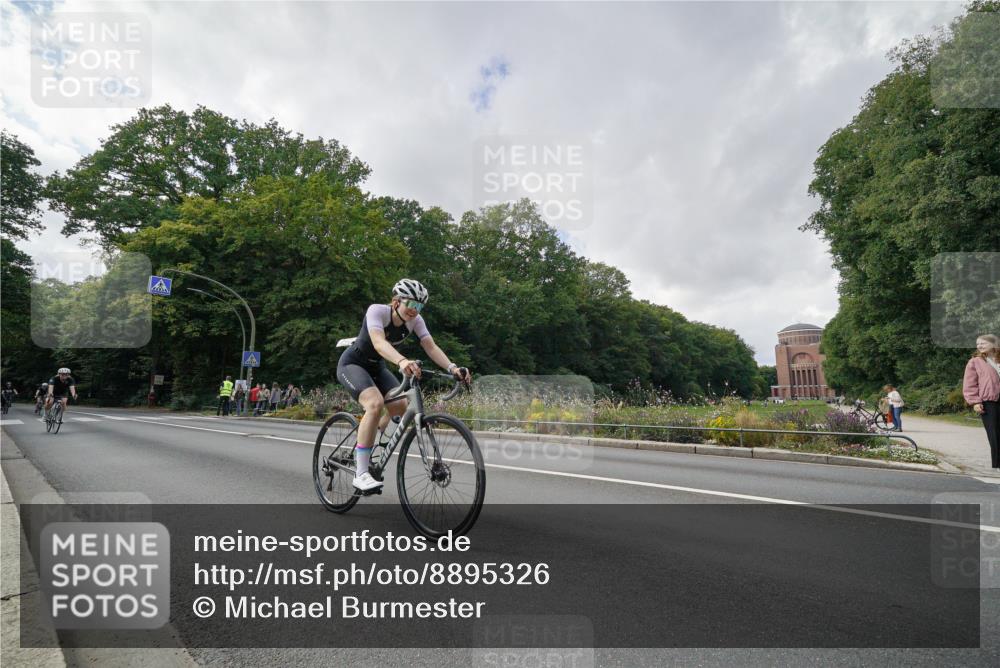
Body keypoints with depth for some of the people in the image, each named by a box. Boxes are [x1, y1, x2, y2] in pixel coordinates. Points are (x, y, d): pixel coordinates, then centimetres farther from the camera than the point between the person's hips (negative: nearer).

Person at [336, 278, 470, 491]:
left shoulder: (415, 320, -12)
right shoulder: (376, 310, -28)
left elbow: (431, 347, -23)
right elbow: (378, 342, -45)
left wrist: (452, 368, -41)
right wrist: (402, 361, -64)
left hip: (376, 367, 6)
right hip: (352, 364, -6)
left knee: (400, 406, -14)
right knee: (375, 403, -31)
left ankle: (366, 449, 14)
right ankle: (361, 474, -23)